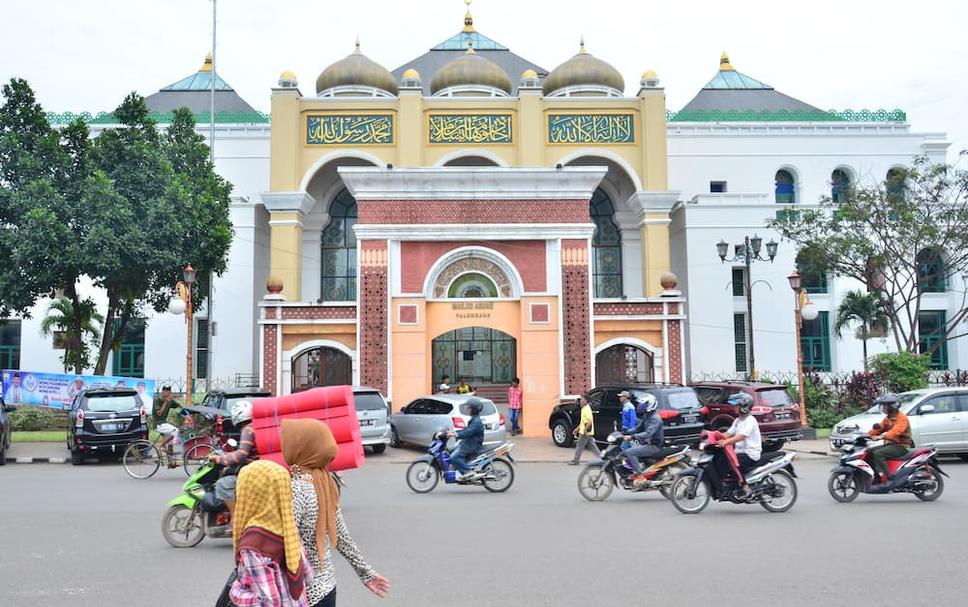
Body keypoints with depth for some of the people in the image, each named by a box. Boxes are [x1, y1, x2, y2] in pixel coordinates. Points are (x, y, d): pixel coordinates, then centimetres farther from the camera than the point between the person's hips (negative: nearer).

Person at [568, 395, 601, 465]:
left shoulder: (587, 409, -17)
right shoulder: (584, 408, 14)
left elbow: (590, 420, -26)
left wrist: (585, 430, -25)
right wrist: (577, 429, 22)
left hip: (586, 432, -10)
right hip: (588, 433, 10)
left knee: (579, 445, -2)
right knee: (591, 445, 12)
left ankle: (576, 460, 5)